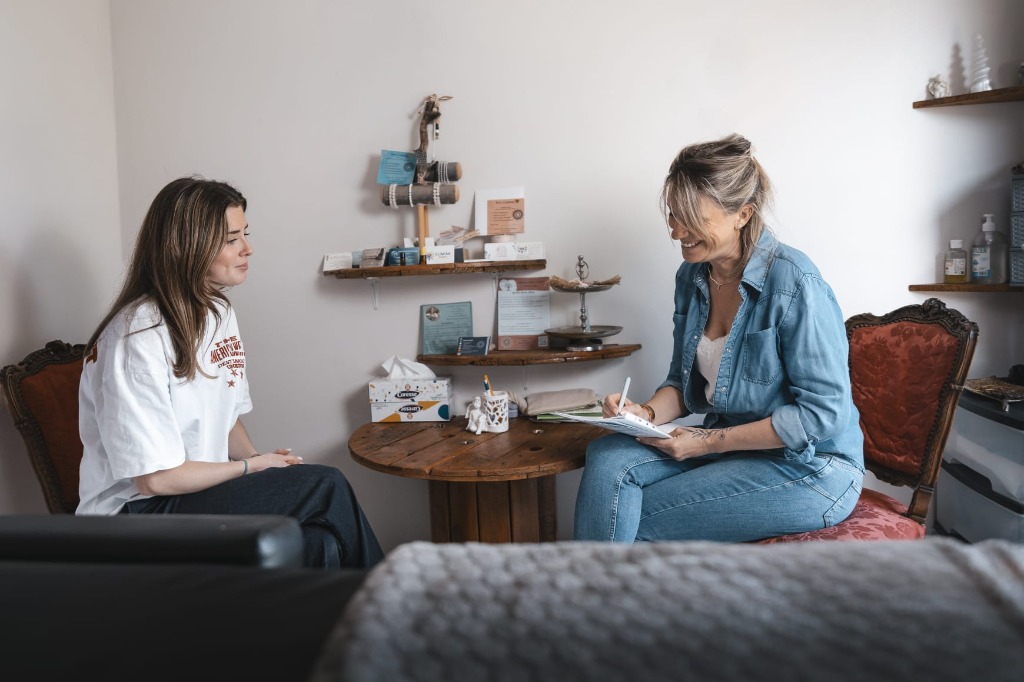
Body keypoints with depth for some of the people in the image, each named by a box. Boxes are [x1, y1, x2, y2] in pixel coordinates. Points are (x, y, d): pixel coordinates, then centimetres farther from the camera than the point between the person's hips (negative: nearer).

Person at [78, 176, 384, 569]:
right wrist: (252, 466, -8)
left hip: (207, 491, 7)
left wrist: (261, 462, -3)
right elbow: (155, 477, -19)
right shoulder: (137, 337, -20)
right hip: (138, 511, -7)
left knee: (320, 547, -20)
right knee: (327, 489, -20)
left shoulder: (220, 314, 7)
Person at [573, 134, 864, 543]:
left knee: (633, 521, -19)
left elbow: (825, 411, -19)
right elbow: (683, 380, 13)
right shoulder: (692, 276, 4)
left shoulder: (793, 282, -19)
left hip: (809, 468, -6)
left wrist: (711, 441, -18)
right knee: (609, 457, -20)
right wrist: (648, 413, -10)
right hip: (729, 446, 6)